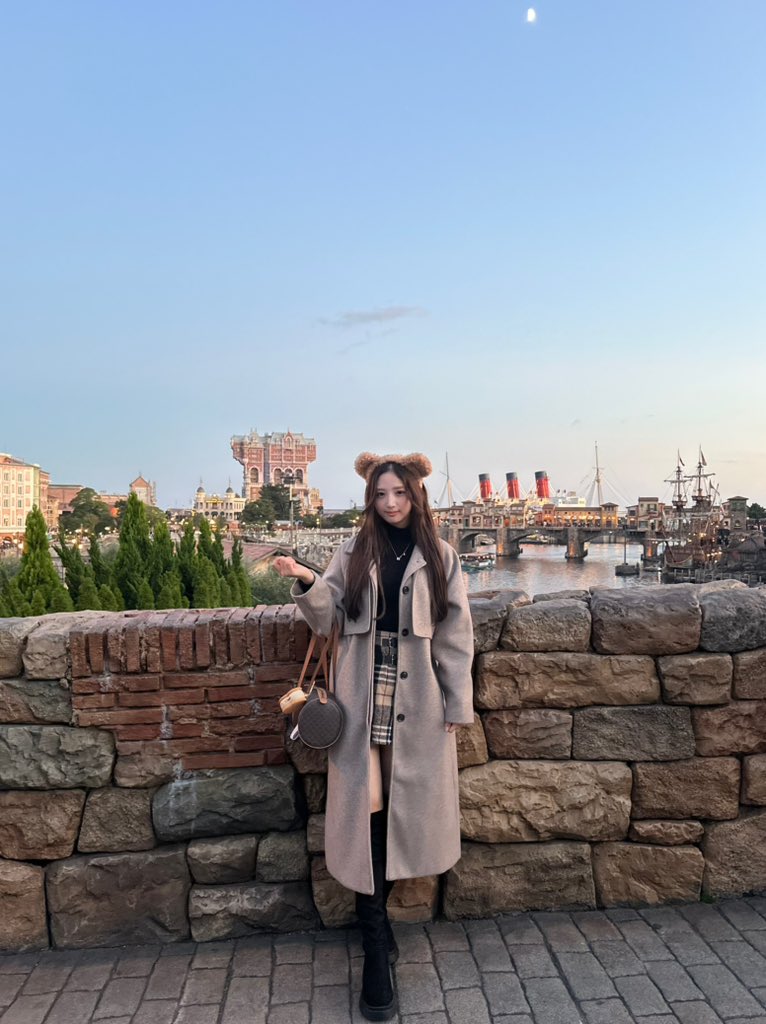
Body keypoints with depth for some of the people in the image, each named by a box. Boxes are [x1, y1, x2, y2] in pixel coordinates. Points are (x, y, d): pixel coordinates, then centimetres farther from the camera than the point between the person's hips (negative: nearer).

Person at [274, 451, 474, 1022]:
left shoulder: (440, 558, 2)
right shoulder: (352, 556, 6)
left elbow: (456, 637, 3)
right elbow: (327, 621, 4)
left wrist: (458, 706, 0)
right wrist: (307, 584, -16)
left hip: (418, 705, 0)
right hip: (363, 703, 0)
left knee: (406, 808, 9)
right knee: (365, 810, 0)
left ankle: (375, 916, 32)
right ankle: (376, 947, 12)